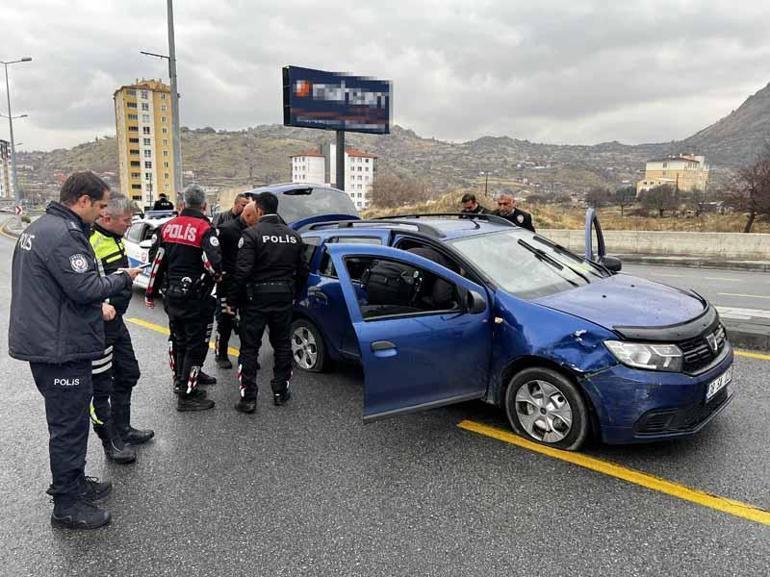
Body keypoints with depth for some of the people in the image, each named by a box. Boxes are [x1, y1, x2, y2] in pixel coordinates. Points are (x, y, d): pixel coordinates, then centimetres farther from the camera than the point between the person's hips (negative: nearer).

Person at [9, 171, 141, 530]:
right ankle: (67, 506, 13)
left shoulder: (39, 228, 14)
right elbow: (85, 288, -25)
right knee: (70, 425, 1)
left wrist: (96, 306, 13)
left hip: (44, 342, 11)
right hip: (61, 349, -11)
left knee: (67, 420, 21)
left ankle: (73, 482, 36)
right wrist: (123, 278, -9)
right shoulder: (63, 235, -21)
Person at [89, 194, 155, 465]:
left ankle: (122, 429, 35)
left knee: (127, 375, 20)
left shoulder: (115, 237, 9)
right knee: (101, 386, 3)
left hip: (116, 320, 10)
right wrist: (101, 304, -37)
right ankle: (111, 442, 17)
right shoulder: (89, 242, -22)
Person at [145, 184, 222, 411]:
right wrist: (217, 275, -3)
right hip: (196, 298, -7)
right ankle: (187, 395, 4)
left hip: (171, 296, 7)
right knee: (196, 345, 2)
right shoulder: (205, 230, -15)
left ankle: (180, 382, 36)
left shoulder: (167, 227, 5)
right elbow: (214, 264, -27)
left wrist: (151, 294, 16)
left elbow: (155, 259, 8)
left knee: (178, 340, 22)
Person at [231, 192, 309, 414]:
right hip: (284, 297, 5)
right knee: (282, 345, 15)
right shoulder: (293, 236, 6)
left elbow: (242, 271, -17)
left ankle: (248, 398, 6)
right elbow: (302, 271, 10)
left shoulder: (251, 234, -12)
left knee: (250, 348, 4)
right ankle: (280, 392, 23)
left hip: (256, 297, -5)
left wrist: (232, 299, -8)